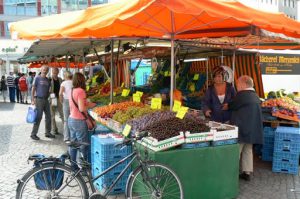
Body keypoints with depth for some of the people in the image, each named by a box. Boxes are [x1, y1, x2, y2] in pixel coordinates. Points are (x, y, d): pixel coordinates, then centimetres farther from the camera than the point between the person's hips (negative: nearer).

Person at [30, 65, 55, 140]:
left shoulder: (47, 80, 12)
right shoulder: (37, 78, -4)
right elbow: (33, 89, -6)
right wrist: (32, 100, -12)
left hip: (46, 100, 6)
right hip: (39, 99, -6)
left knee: (48, 117, 9)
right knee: (38, 117, -5)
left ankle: (48, 132, 21)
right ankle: (33, 134, 5)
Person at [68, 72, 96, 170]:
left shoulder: (72, 91, 10)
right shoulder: (81, 91, -17)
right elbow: (81, 108, -21)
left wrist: (87, 103, 13)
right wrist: (90, 105, -5)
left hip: (71, 119, 9)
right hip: (79, 121, -9)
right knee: (83, 145, 0)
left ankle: (73, 165, 22)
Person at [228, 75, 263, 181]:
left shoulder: (242, 95, -18)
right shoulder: (255, 96, 10)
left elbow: (232, 106, -9)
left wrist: (226, 105, 11)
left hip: (241, 129, -8)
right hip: (251, 129, 9)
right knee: (248, 151, 16)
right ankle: (247, 173, 22)